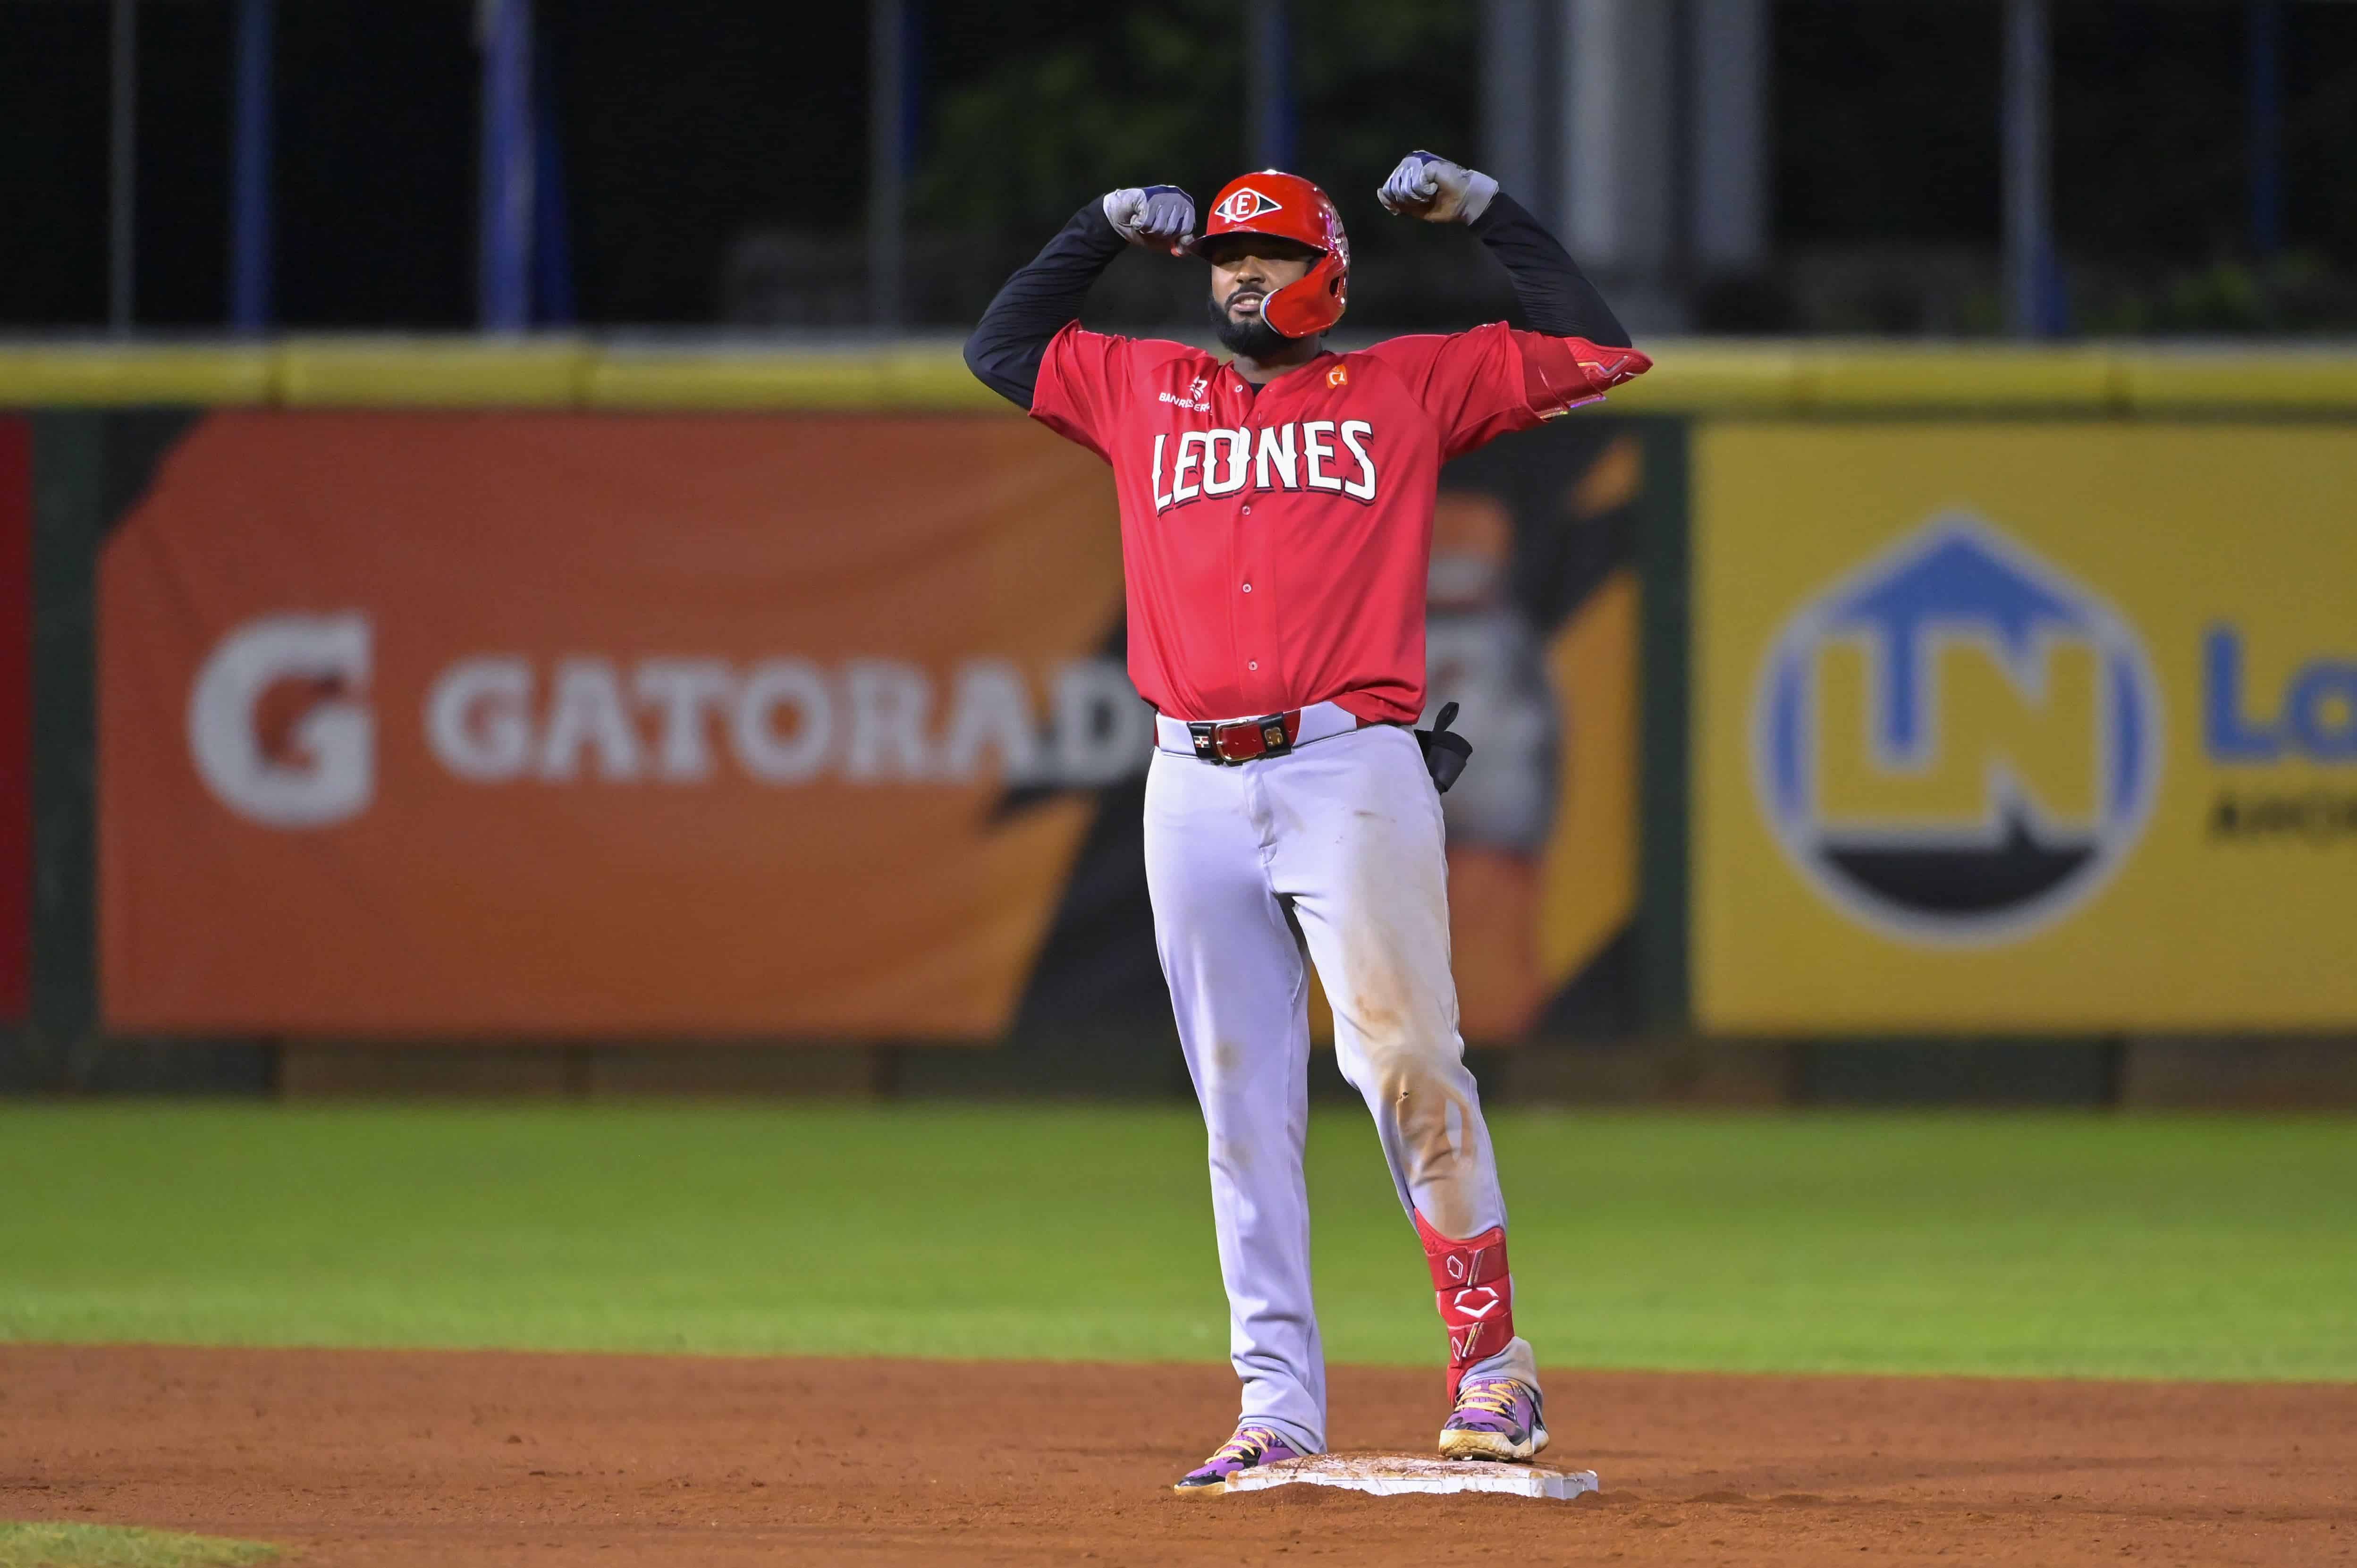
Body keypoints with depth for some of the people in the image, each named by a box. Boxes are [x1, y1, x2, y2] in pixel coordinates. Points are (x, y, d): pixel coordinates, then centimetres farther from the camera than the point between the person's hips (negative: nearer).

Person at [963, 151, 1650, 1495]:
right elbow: (999, 346, 32)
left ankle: (1492, 1360, -9)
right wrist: (1107, 230, 26)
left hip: (1350, 771, -3)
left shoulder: (1406, 387, 14)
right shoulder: (1142, 391, 22)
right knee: (1242, 1106, 2)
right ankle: (1279, 1408, 3)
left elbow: (1600, 351, 13)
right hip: (1193, 789, 3)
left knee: (1404, 1056, -17)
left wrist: (1486, 211, 14)